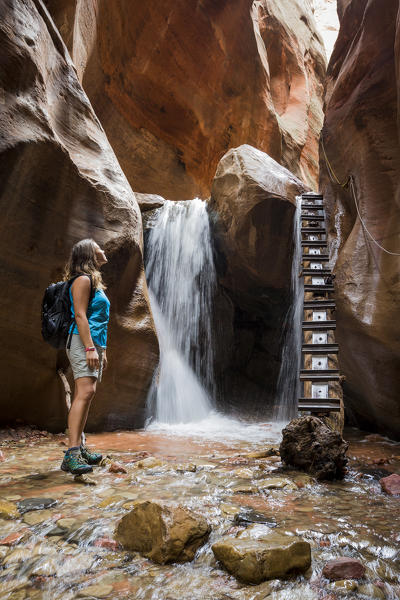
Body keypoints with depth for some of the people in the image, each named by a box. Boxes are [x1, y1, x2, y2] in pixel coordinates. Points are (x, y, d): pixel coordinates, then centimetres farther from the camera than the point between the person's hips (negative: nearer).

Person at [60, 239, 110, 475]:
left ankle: (80, 447, 13)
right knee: (85, 392, -19)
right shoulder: (83, 279, -5)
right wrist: (90, 348, -22)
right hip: (83, 341, -10)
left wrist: (102, 351, 23)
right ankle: (72, 454, -21)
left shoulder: (94, 281, 25)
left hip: (94, 343, 10)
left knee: (86, 395, 8)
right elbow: (80, 315, -15)